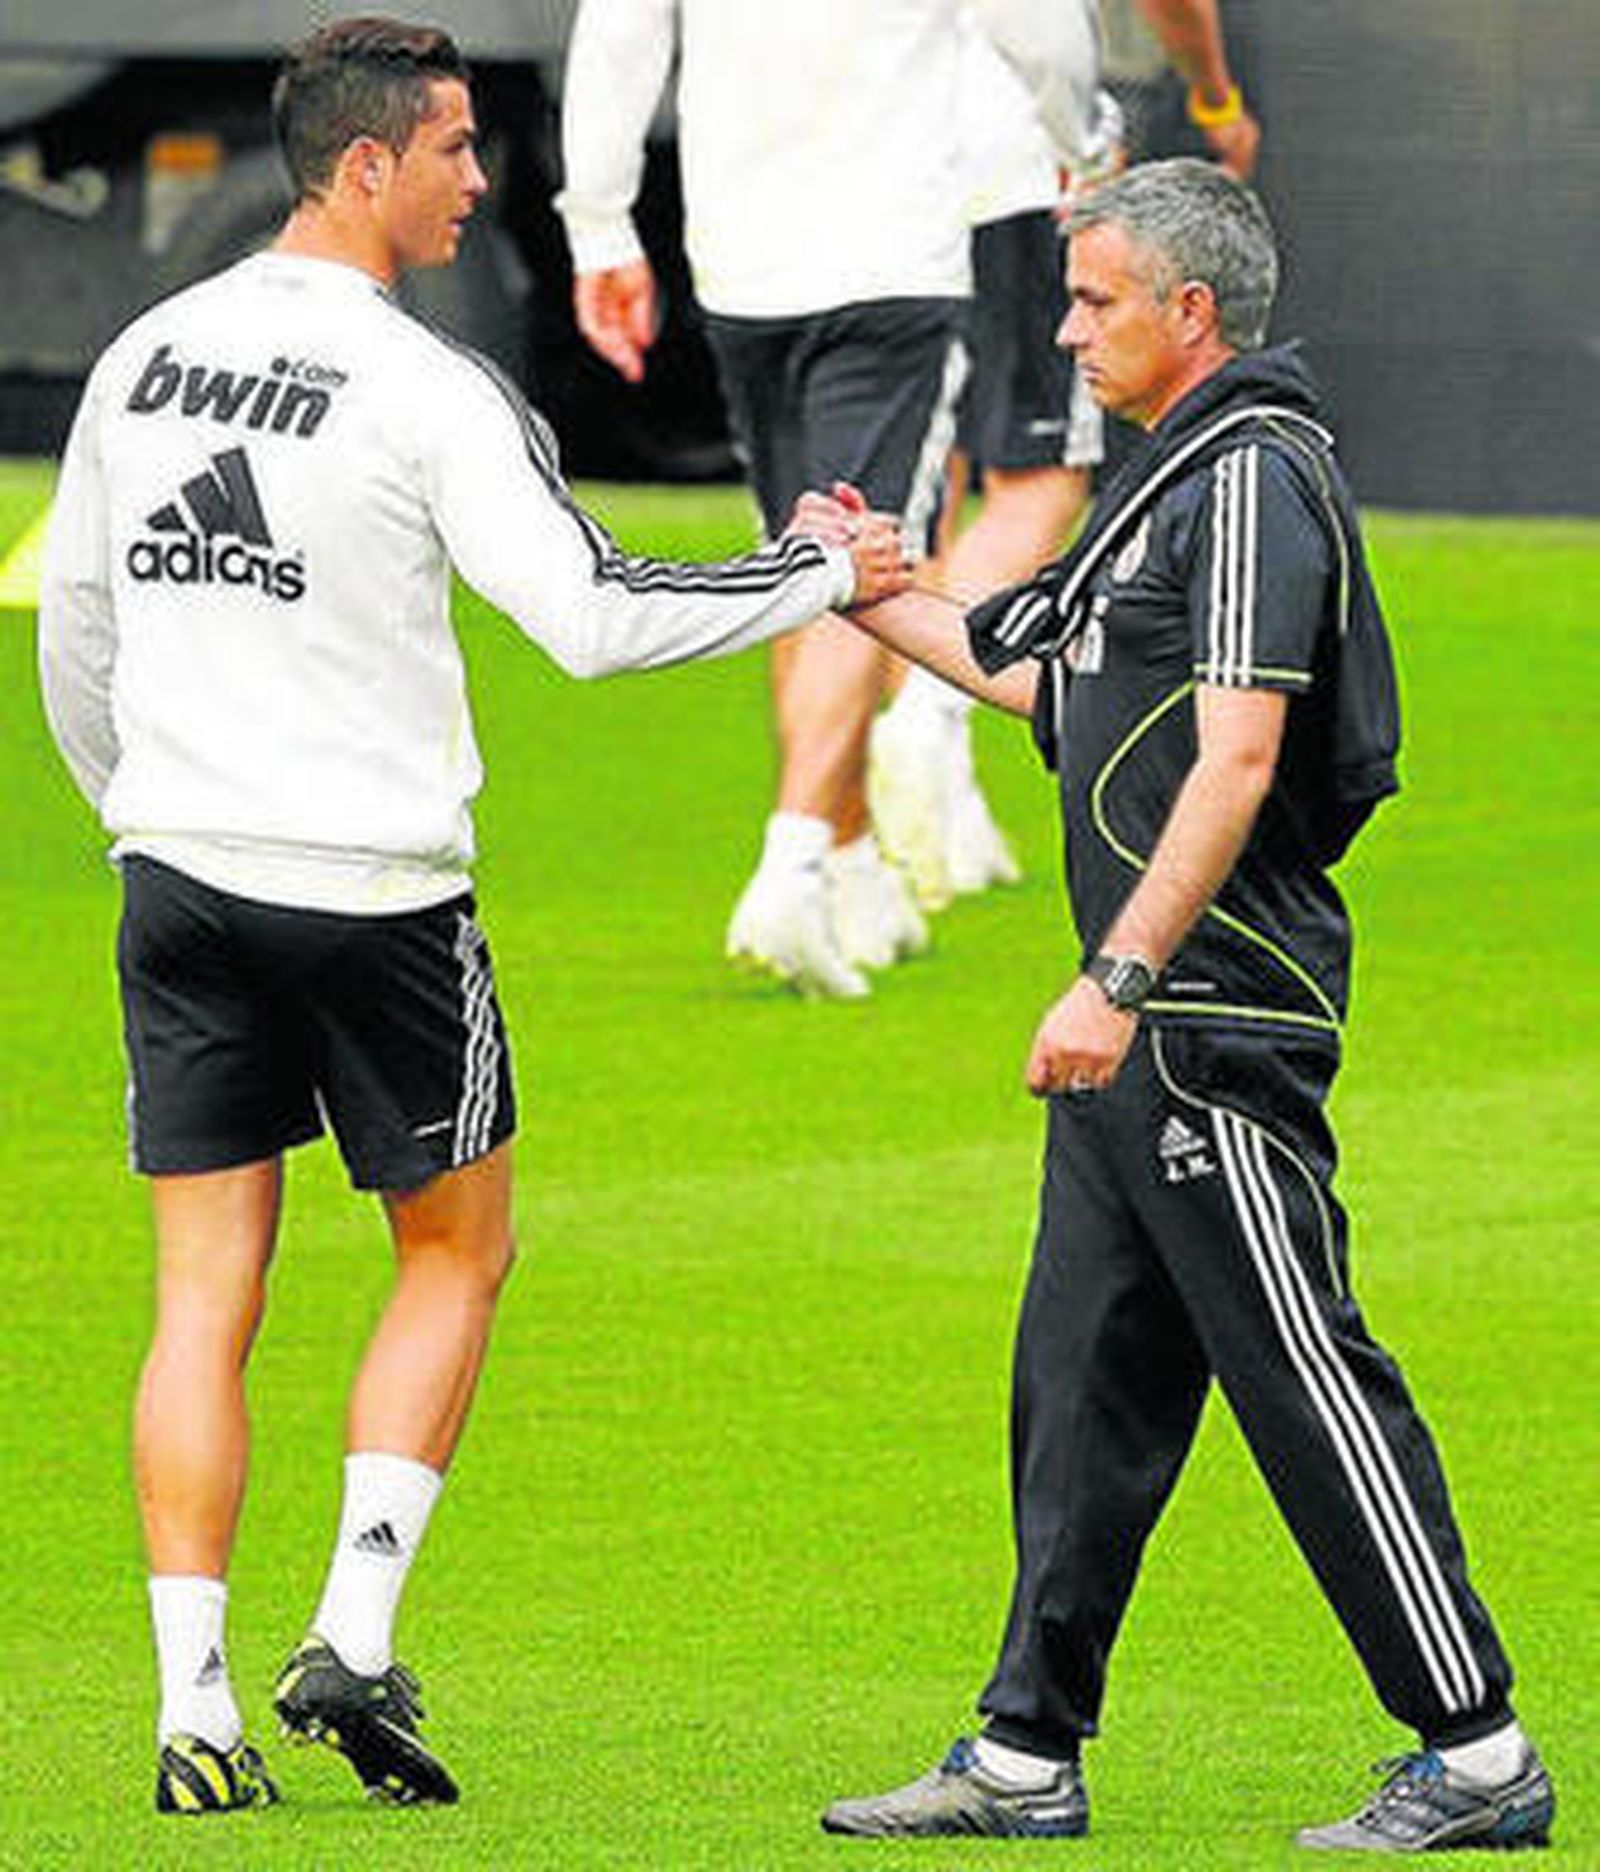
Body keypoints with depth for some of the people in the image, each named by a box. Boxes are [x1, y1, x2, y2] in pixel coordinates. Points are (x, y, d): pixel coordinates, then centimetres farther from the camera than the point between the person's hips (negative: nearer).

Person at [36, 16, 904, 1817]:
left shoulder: (141, 357, 6)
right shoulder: (427, 389, -13)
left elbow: (73, 636, 15)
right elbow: (595, 619, -17)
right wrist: (823, 577, -5)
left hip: (179, 876, 5)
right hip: (374, 890, -5)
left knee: (204, 1297, 6)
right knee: (455, 1253, 13)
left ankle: (194, 1707, -1)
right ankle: (355, 1634, 1)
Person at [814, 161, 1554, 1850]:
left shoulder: (1254, 478, -14)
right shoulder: (1183, 473, 18)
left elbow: (1237, 760, -22)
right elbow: (1069, 693, 29)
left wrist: (1118, 981, -26)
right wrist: (878, 601, 30)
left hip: (1220, 1018, -10)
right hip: (1145, 1028, 10)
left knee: (1304, 1374, -8)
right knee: (1082, 1378, 11)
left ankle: (1476, 1757, -4)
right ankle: (1027, 1757, 16)